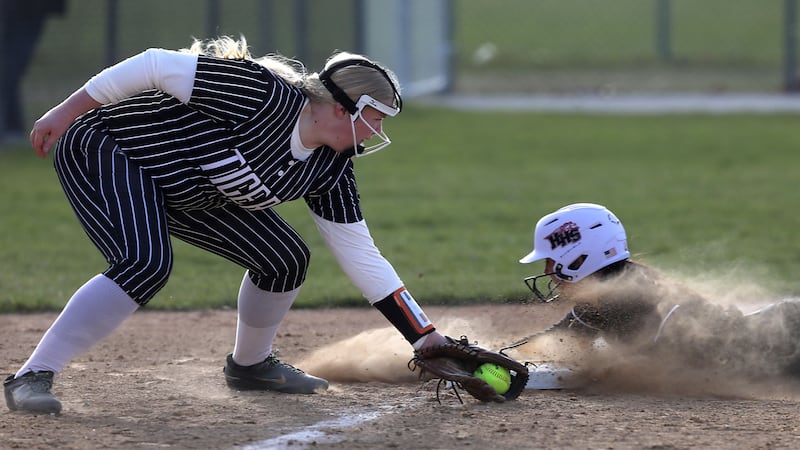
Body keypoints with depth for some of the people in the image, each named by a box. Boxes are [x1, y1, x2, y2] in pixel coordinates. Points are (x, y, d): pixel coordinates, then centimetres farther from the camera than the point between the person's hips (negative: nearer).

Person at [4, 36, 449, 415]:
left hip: (185, 193, 8)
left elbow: (359, 253, 0)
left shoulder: (329, 167, -6)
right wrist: (67, 111, -23)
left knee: (285, 259, 2)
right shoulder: (263, 95, -30)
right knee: (147, 264, -33)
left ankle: (250, 364, 27)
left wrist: (425, 335, -3)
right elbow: (158, 65, -27)